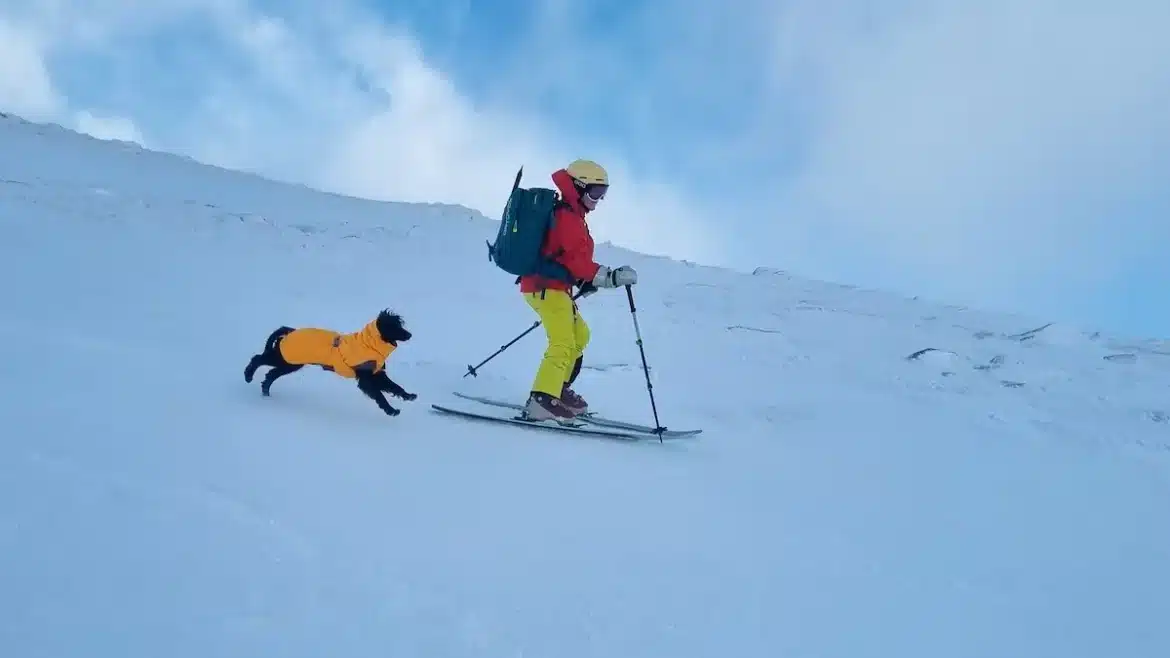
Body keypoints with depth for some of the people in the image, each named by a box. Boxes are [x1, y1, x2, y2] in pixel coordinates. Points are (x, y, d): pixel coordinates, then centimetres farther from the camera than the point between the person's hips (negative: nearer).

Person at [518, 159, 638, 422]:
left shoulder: (569, 216, 20)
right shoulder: (568, 218, -13)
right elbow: (575, 260, -24)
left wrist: (585, 281, 11)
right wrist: (609, 277, -30)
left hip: (549, 285, 11)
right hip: (547, 287, -11)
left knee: (580, 335, 21)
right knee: (563, 344, -20)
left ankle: (557, 390, 21)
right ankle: (542, 402, -28)